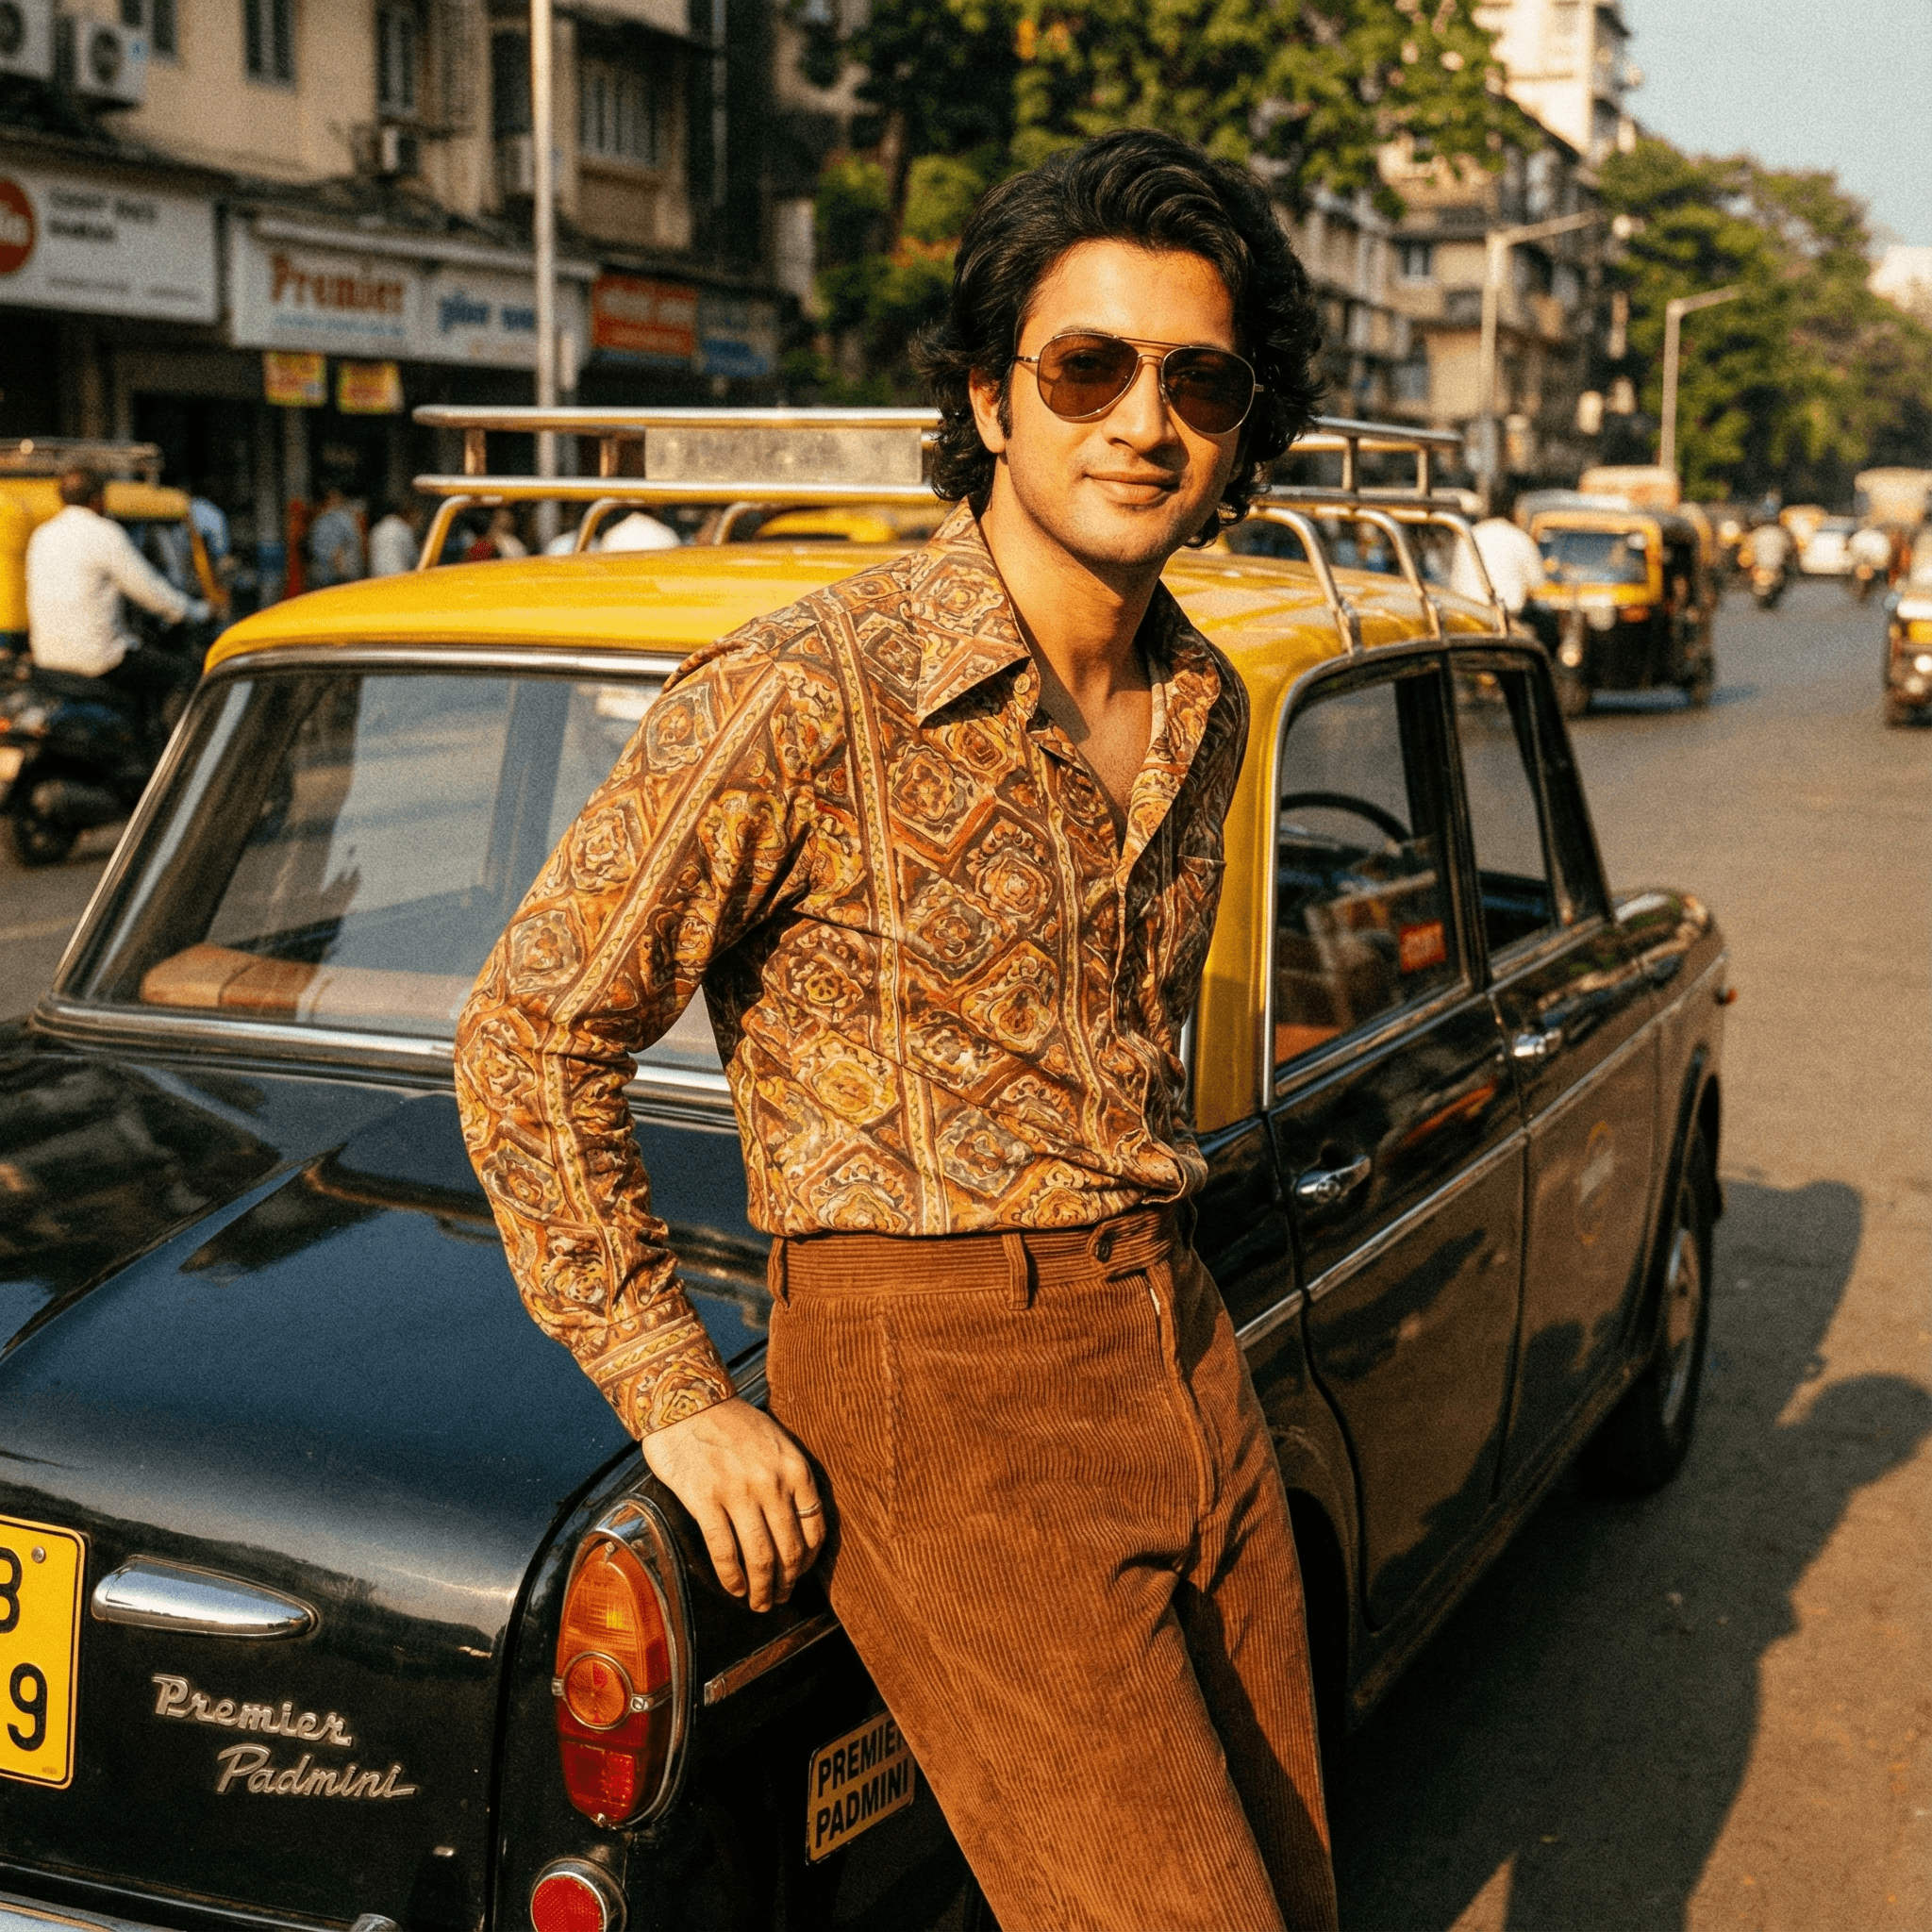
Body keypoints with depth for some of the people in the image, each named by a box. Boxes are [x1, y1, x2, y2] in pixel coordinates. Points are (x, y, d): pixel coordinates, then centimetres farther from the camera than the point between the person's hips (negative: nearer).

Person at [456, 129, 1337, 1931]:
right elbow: (528, 1039, -11)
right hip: (943, 1393, -7)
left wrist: (1150, 1275, 16)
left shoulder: (1203, 708, 7)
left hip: (1186, 1358, 8)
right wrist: (676, 1397, -11)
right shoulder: (807, 697, -17)